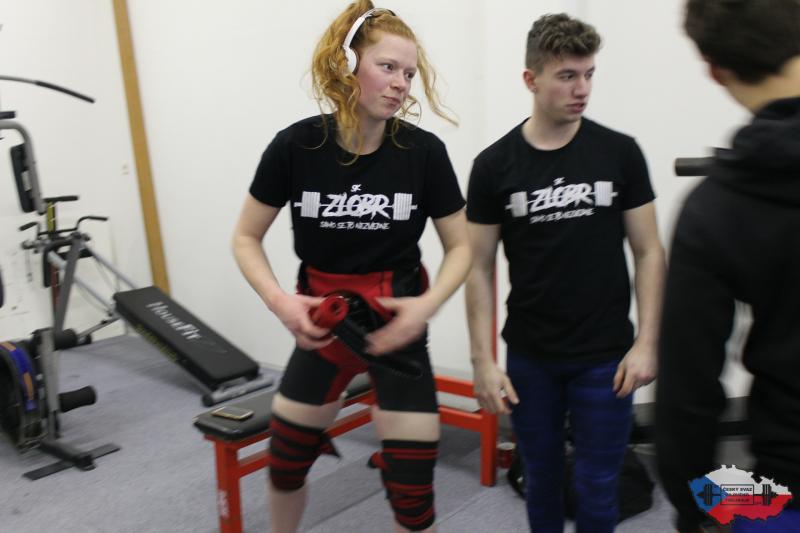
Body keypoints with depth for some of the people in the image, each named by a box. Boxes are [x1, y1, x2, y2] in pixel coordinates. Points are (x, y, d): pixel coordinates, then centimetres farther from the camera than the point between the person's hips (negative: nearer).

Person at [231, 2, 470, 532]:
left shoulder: (424, 152, -13)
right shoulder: (296, 146, -12)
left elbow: (461, 247, -3)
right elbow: (246, 238, -2)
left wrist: (426, 305, -21)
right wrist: (280, 301, -19)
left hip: (397, 330, -1)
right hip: (323, 327, 2)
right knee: (286, 466, 18)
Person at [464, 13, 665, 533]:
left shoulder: (620, 153, -3)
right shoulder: (495, 165, -4)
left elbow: (648, 251, 0)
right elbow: (480, 268, -1)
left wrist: (646, 343, -7)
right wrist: (483, 360, -5)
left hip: (605, 356, 0)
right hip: (529, 358, 1)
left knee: (597, 486, 9)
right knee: (541, 477, 16)